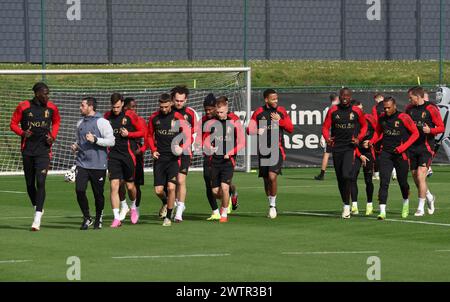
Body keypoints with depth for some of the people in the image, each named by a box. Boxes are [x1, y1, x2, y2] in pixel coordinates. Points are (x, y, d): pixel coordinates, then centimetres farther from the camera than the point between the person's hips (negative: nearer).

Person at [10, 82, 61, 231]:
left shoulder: (51, 108, 2)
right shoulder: (23, 107, -4)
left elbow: (56, 121, 21)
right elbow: (13, 123, 4)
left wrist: (53, 136, 4)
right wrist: (22, 132, -15)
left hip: (43, 151, -1)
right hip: (27, 150, 1)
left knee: (40, 182, -14)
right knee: (30, 184, 9)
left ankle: (37, 219, -16)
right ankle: (37, 208, 33)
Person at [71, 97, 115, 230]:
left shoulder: (102, 122, -6)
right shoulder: (80, 123, 14)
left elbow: (111, 141, -10)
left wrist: (95, 139, -19)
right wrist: (75, 146, 6)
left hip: (98, 164, -4)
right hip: (82, 163, 5)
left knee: (98, 194, 3)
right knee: (79, 190, -10)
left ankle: (98, 219, 24)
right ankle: (87, 218, 5)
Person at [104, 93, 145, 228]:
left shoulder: (130, 116, -4)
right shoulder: (107, 116, 6)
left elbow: (142, 132, 1)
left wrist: (129, 134, -13)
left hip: (128, 154, -2)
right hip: (113, 155, 2)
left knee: (130, 186, 7)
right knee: (114, 185, -9)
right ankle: (116, 218, -8)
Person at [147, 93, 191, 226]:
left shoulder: (178, 118, -4)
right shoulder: (154, 118, 4)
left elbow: (188, 136, 1)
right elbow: (149, 135, 17)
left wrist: (182, 148, -16)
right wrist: (153, 150, 2)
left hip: (174, 158, -3)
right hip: (159, 157, 3)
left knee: (171, 187, -14)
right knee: (158, 190, 0)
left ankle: (168, 217, 0)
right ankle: (166, 203, 35)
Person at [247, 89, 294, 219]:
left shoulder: (281, 111, 5)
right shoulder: (258, 113, 4)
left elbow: (290, 128, 6)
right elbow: (249, 129, 6)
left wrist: (280, 120, -10)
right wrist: (257, 131, -16)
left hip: (277, 149, -2)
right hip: (263, 150, 2)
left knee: (272, 176, -18)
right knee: (266, 179, 8)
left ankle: (273, 205, -5)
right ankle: (271, 205, 26)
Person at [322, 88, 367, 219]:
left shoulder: (356, 111, 2)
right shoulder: (333, 111, 5)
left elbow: (364, 126, 14)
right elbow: (325, 127, 8)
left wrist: (359, 138, -1)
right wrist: (327, 138, -12)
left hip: (350, 147, -3)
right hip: (337, 147, 3)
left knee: (346, 175, -20)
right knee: (340, 178, 9)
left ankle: (347, 206, -12)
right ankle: (345, 204, 24)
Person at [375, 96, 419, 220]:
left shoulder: (403, 118, -9)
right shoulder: (382, 118, 5)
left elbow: (415, 133, -4)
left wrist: (402, 147, -12)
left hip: (400, 154, -2)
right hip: (385, 154, 2)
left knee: (402, 182, 10)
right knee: (384, 182, -11)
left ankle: (406, 203, 40)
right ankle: (382, 211, -15)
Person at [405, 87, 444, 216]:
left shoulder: (431, 109, -8)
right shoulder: (409, 108, 9)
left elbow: (441, 127, -7)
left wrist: (430, 130, -25)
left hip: (426, 148, -6)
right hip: (412, 147, 6)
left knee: (420, 176, -14)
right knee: (415, 177, 10)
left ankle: (421, 208, -7)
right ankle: (429, 197, 36)